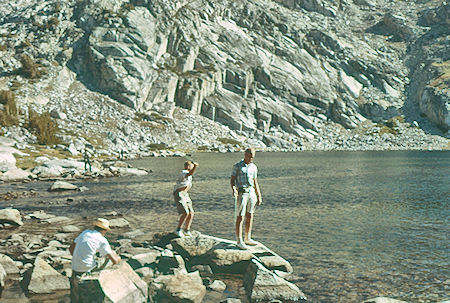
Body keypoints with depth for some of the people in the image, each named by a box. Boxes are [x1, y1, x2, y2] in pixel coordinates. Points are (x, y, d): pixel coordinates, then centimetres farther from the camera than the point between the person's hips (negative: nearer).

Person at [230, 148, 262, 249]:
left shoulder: (254, 167, 13)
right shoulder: (237, 166, -2)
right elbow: (232, 180, -2)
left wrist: (259, 196, 15)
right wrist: (233, 189, -21)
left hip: (251, 193, 5)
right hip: (241, 194, -5)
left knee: (250, 217, 9)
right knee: (240, 217, -5)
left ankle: (247, 238, 20)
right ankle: (239, 241, -2)